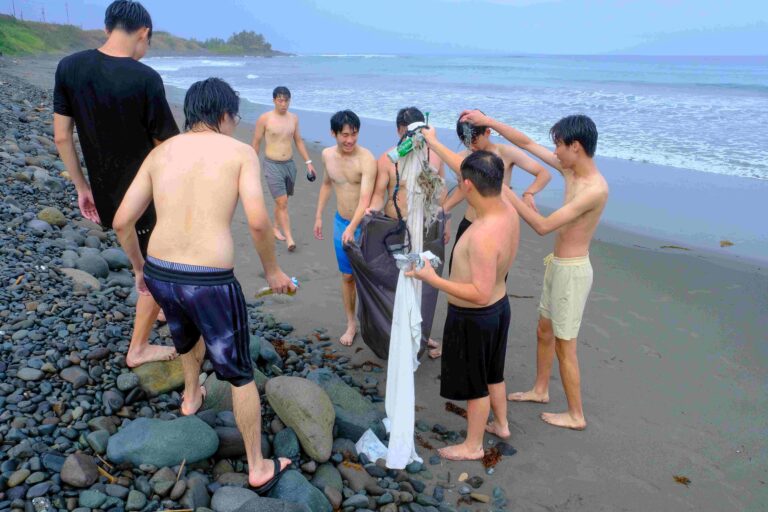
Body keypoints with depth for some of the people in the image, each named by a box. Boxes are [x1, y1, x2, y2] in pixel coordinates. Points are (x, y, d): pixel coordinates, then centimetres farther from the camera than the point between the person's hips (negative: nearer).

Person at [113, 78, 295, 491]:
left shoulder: (160, 152, 11)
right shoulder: (240, 151, 0)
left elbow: (122, 221, 9)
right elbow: (258, 221, -14)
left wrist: (139, 268, 25)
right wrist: (272, 269, 3)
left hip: (158, 273, 5)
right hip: (210, 281, -5)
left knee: (188, 325, 39)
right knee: (240, 374, 14)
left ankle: (191, 396, 61)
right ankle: (258, 469, 27)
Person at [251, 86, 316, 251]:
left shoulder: (293, 118, 5)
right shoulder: (264, 118, -9)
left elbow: (298, 141, 14)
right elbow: (256, 143, -1)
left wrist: (308, 162, 11)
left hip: (289, 164, 5)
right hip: (272, 165, -5)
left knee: (281, 201, 16)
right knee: (282, 203, -10)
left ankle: (276, 228, 36)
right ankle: (289, 238, -8)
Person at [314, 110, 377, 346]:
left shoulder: (366, 159, -23)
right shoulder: (327, 154, -3)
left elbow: (365, 199, -32)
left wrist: (352, 228, -46)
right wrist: (319, 216, 16)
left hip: (364, 224, -5)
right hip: (340, 222, 5)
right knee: (347, 276, 13)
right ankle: (351, 323, 28)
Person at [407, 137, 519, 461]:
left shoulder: (484, 236, -36)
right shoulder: (508, 210, -9)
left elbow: (480, 293, -34)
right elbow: (467, 169, 5)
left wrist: (432, 279, -30)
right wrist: (434, 144, 13)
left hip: (473, 318, -8)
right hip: (499, 307, 8)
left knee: (475, 384, 13)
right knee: (492, 373, 28)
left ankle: (473, 446, 34)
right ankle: (501, 424, 50)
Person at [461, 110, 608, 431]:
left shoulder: (595, 188, -26)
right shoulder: (570, 169, 0)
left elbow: (543, 226, -29)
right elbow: (527, 144, 7)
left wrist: (507, 194, -25)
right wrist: (488, 121, 3)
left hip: (572, 271, -9)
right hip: (557, 265, 9)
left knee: (564, 346, 4)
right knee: (544, 331, 23)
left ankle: (576, 415, 21)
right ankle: (540, 390, 42)